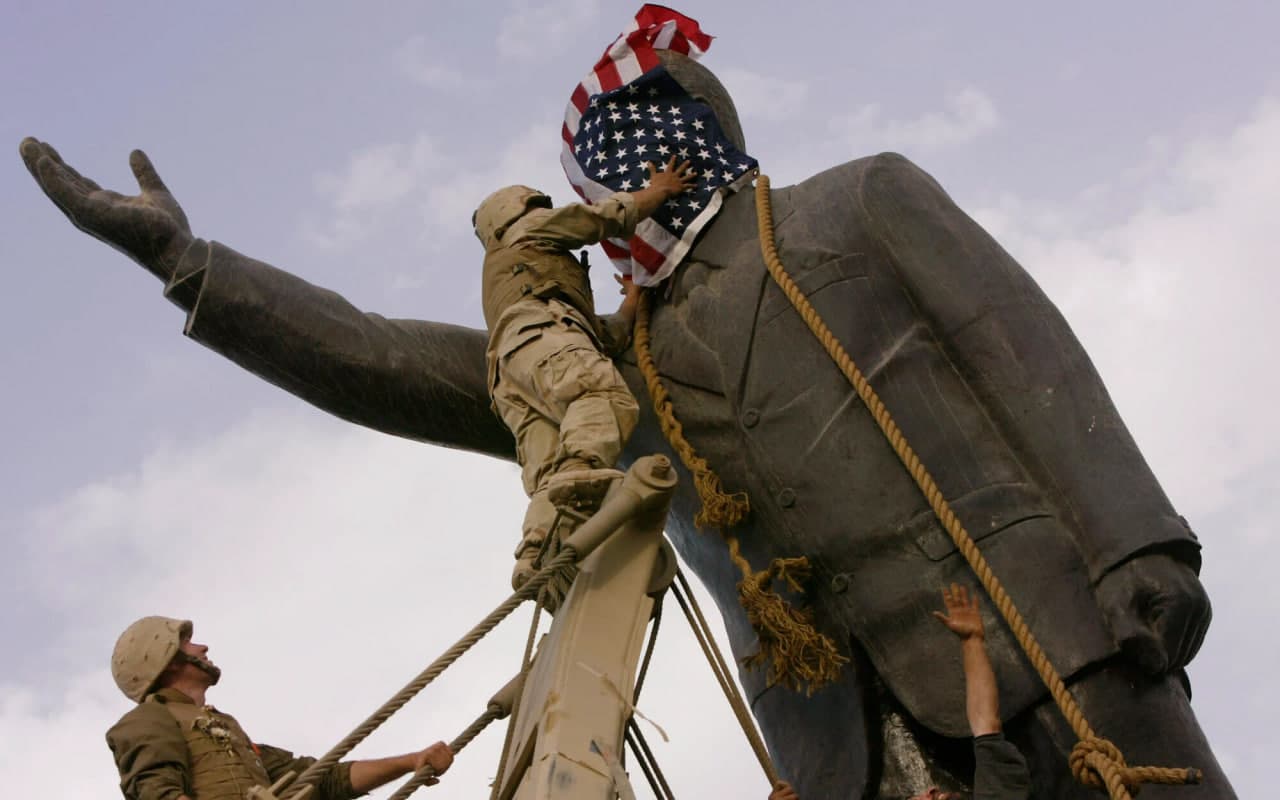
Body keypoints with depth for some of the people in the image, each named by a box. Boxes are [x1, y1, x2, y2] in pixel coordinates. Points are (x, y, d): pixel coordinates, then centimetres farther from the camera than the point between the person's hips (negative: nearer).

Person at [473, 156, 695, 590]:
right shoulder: (524, 231, 31)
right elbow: (606, 216, 24)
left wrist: (633, 298, 50)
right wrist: (659, 190, 39)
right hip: (537, 331, -7)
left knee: (548, 471, -19)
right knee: (606, 394, -36)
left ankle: (538, 554, -44)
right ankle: (578, 474, -64)